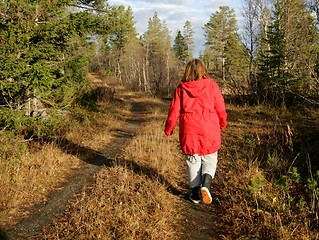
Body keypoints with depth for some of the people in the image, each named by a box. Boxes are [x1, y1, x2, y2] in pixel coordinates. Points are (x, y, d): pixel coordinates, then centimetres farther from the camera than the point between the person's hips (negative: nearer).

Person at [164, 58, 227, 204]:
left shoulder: (181, 88, -2)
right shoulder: (211, 85, -4)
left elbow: (174, 110, 0)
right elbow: (220, 108, 1)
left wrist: (168, 128, 13)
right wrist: (223, 123, 19)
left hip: (189, 132, 1)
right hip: (209, 131, -1)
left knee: (193, 161, 12)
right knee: (210, 160, 13)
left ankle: (195, 193, 15)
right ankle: (206, 184, -10)